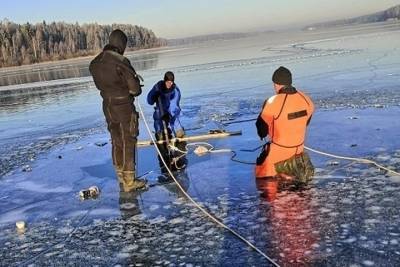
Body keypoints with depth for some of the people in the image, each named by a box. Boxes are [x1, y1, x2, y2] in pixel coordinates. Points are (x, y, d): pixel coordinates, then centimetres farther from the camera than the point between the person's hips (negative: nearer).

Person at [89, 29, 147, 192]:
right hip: (124, 107, -7)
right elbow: (135, 88, -17)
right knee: (128, 143, 4)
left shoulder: (95, 63, 2)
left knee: (117, 143, 16)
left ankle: (122, 179, 25)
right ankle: (129, 181, 12)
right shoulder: (121, 62, -21)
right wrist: (135, 90, 5)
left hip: (108, 106, 7)